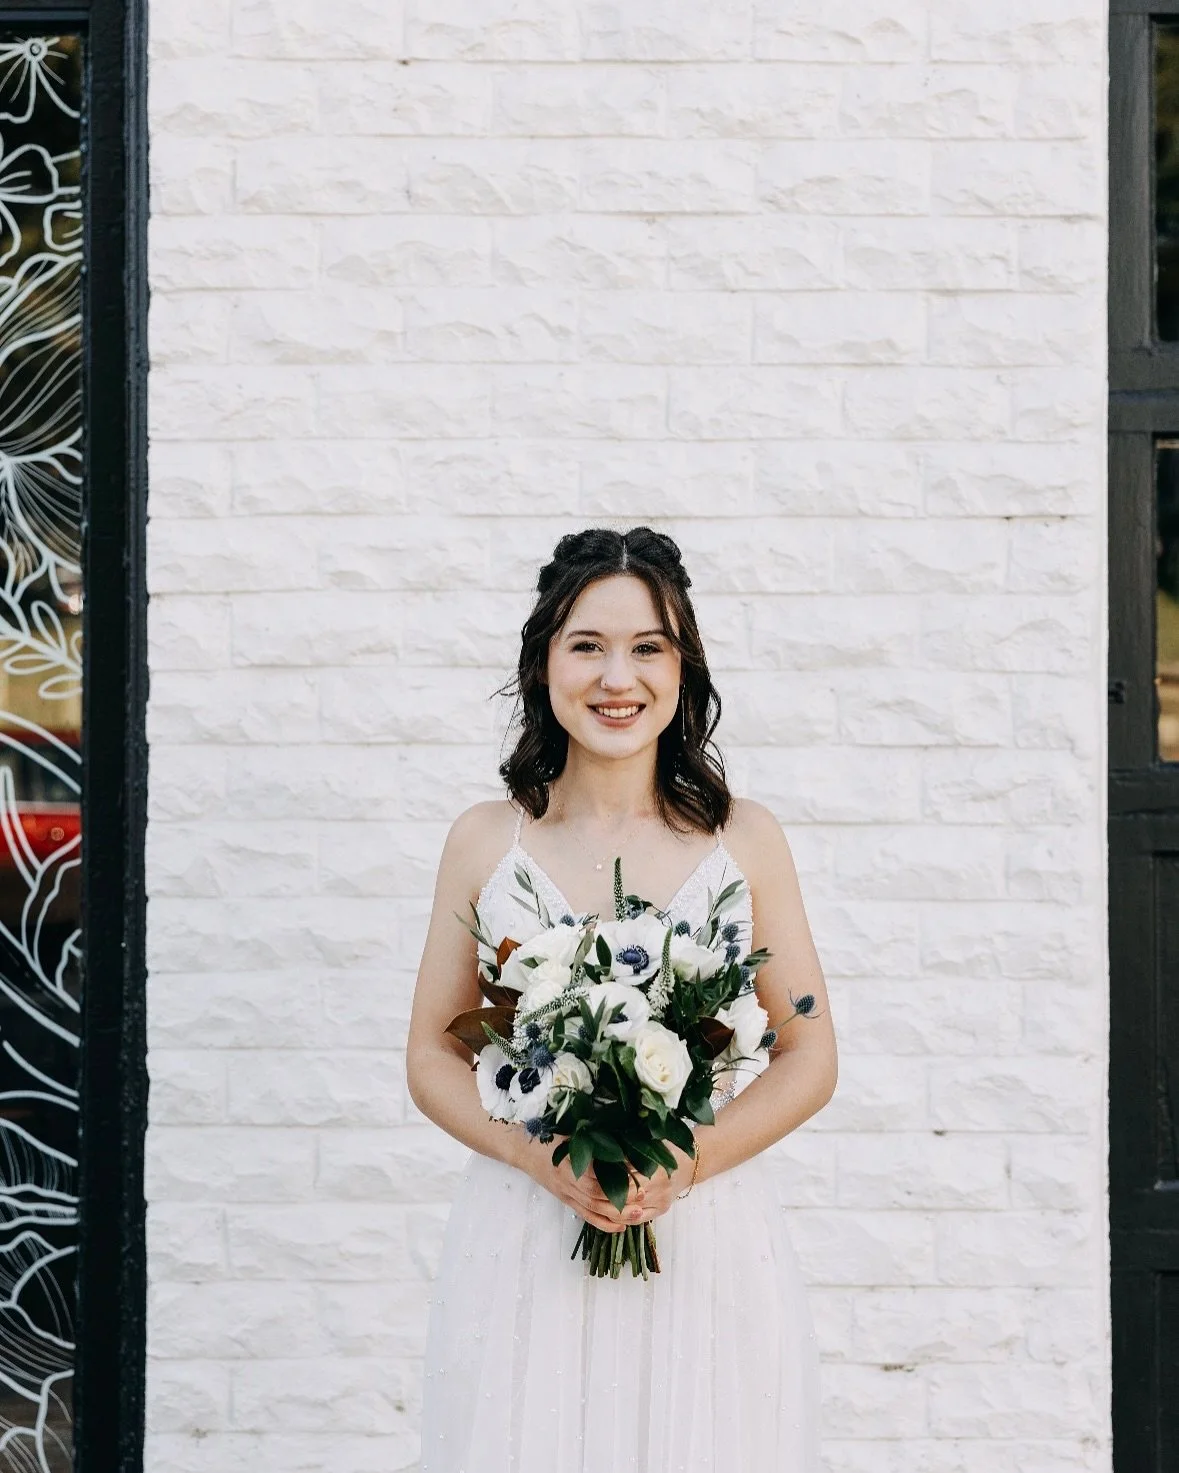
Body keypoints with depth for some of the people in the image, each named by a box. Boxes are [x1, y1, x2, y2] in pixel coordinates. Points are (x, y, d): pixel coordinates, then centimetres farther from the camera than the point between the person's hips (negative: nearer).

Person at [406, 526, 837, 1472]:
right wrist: (546, 1160, -12)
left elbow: (809, 1058, 4)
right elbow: (433, 1057, 6)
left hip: (709, 1243, 0)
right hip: (525, 1247, 0)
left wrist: (688, 1162, -13)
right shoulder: (486, 843, 3)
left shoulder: (743, 839, 2)